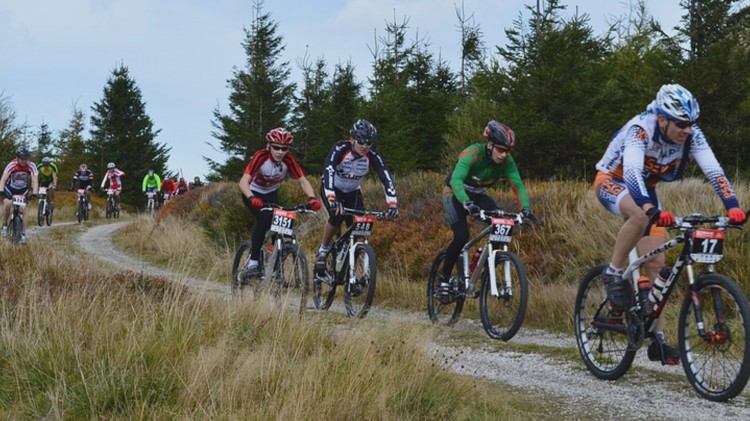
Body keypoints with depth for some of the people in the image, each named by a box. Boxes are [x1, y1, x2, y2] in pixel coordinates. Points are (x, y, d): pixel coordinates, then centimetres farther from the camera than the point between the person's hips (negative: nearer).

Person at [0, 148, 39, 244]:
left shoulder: (31, 166, -25)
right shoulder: (11, 165, -28)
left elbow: (35, 180, -29)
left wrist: (34, 194, -44)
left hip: (23, 189, 1)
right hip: (10, 188, -1)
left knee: (23, 210, -10)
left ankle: (23, 235, -2)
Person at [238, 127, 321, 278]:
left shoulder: (288, 159, -22)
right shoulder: (261, 157, -31)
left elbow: (303, 180, -23)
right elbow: (244, 181, -39)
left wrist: (312, 198, -42)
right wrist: (251, 198, -57)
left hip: (271, 194, 4)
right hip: (253, 193, -4)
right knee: (263, 218, -29)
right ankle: (253, 263, -24)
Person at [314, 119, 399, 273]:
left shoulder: (372, 155, -23)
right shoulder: (340, 149, -31)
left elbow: (386, 178, -30)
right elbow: (328, 171, -44)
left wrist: (393, 204, -44)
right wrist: (331, 199, -59)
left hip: (353, 191, 3)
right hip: (332, 189, -3)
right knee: (337, 216, -30)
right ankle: (322, 250, -7)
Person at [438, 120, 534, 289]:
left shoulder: (506, 161, -16)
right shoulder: (472, 153, -31)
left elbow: (517, 185, -19)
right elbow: (456, 181, -43)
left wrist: (525, 208, -38)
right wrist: (467, 203, -59)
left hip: (477, 196, 5)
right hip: (455, 195, -5)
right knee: (461, 236, -26)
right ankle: (444, 278, -8)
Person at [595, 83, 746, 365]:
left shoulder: (691, 135, -19)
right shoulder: (640, 130, -33)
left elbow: (713, 171, -27)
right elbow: (632, 173, -46)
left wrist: (733, 206, -42)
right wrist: (653, 209, -61)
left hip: (646, 188, 5)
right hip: (612, 181, -5)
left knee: (655, 264, -4)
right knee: (640, 215, -40)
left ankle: (657, 340, 1)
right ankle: (613, 274, -20)